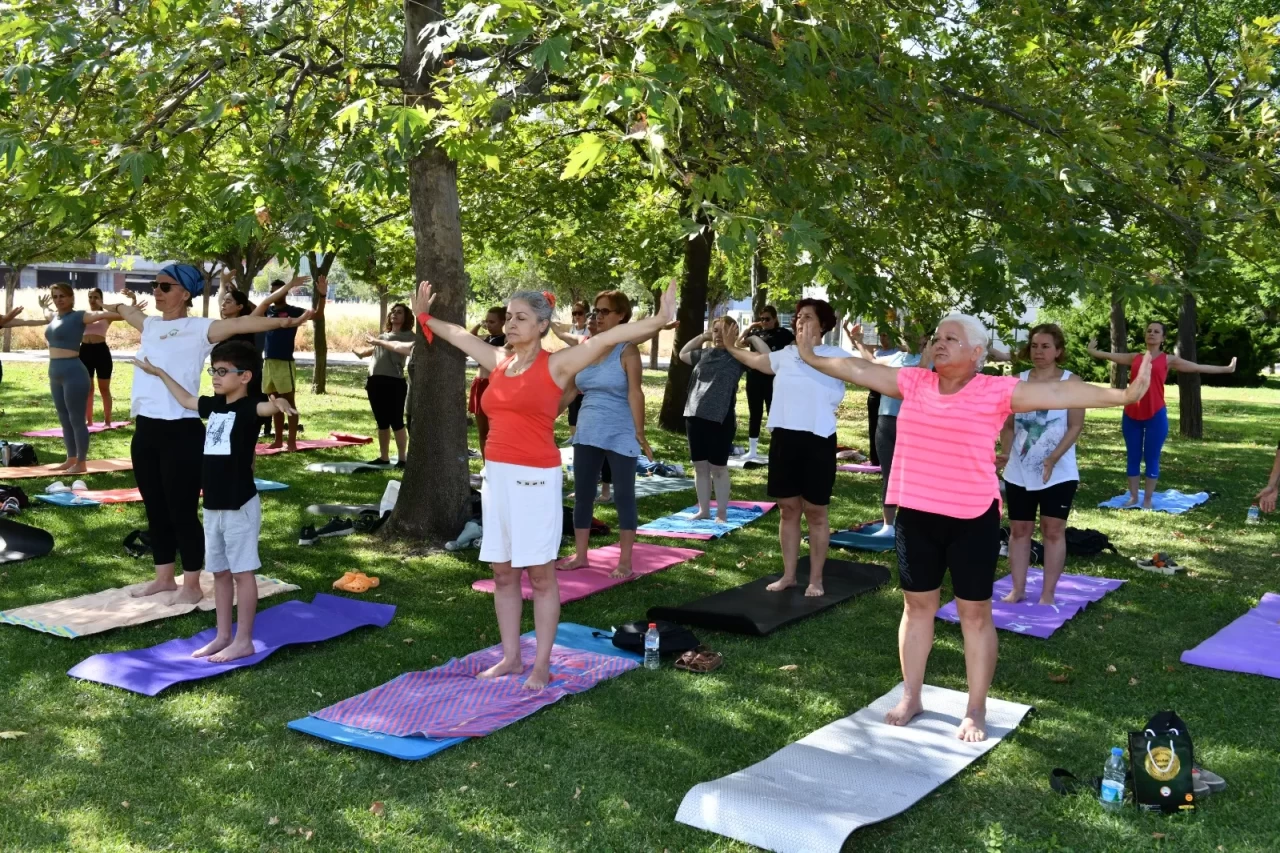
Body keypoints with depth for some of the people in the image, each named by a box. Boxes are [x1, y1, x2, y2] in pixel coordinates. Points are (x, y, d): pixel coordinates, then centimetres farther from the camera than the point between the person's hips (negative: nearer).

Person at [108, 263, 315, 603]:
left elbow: (238, 324, -23)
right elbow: (127, 310, 37)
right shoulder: (150, 325, 13)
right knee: (155, 510, 15)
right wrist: (111, 307, 58)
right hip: (145, 429, 7)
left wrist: (286, 322, -36)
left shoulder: (198, 329, -7)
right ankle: (164, 577, 29)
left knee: (182, 511, 0)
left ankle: (192, 585, 12)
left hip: (181, 432, -7)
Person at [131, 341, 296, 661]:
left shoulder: (248, 407, -14)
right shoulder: (214, 405, 10)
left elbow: (266, 407, -37)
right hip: (213, 505, 8)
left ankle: (243, 641, 5)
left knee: (242, 571, -1)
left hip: (240, 505, -8)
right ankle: (223, 636, 23)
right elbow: (186, 400, 30)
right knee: (219, 572, 14)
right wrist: (160, 373, 38)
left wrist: (279, 403, -60)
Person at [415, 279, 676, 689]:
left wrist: (656, 322, -27)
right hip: (496, 476, 6)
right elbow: (458, 335, 26)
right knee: (503, 573, 12)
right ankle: (511, 657, 23)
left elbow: (610, 337, -17)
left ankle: (542, 664, 11)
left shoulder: (557, 364, -7)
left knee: (540, 575, 3)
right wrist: (425, 316, 38)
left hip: (535, 479, -6)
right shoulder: (498, 360, 10)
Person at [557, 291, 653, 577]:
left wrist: (640, 433, -20)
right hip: (587, 433, 6)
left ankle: (625, 561, 8)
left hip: (619, 435, -6)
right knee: (582, 494, 10)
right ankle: (580, 555, 21)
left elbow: (634, 393, -14)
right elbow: (570, 389, 14)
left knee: (624, 496, 2)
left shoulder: (627, 350, -7)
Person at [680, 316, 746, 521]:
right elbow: (682, 354, 30)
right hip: (695, 416, 5)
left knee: (718, 468, 2)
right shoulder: (704, 354, 13)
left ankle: (722, 514, 10)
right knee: (700, 466, 11)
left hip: (720, 419, -5)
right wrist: (702, 336, 19)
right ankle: (704, 510, 21)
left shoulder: (737, 356, -3)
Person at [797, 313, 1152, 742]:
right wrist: (815, 359, 21)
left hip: (972, 519, -4)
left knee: (975, 613, 7)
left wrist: (1122, 395, -24)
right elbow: (861, 370, 13)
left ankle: (976, 711, 19)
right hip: (916, 515, 4)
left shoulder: (997, 391, -9)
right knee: (917, 605, 15)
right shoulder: (912, 382, 3)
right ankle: (911, 698, 29)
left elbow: (1058, 392, -16)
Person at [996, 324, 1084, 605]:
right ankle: (1018, 589, 17)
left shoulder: (1071, 382, -4)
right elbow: (1009, 425, 5)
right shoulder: (1018, 381, 4)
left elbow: (1075, 426, -10)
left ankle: (1047, 594, 11)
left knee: (1053, 531, 3)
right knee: (1019, 530, 8)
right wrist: (1005, 453, -14)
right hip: (1019, 473, 3)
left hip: (1059, 473, -3)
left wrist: (1053, 459, -22)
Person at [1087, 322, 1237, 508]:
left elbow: (1198, 367, 10)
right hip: (1131, 415, 3)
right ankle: (1133, 497, 15)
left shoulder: (1168, 360, 5)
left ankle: (1148, 499, 8)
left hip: (1156, 415, -3)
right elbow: (1109, 355, 23)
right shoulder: (1135, 357, 11)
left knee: (1151, 458, 2)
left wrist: (1225, 369, 11)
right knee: (1132, 457, 7)